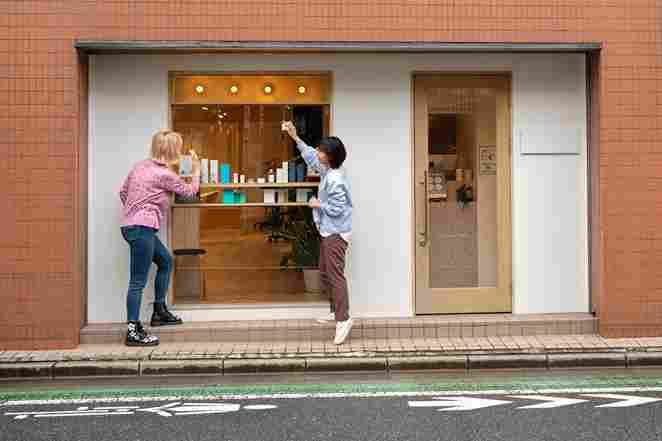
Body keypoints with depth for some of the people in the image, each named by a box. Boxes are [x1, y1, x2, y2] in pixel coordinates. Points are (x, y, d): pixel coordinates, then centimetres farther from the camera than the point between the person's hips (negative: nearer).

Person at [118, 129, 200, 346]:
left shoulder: (141, 165, 12)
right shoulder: (165, 174, -12)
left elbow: (123, 191, 16)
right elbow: (190, 192, 2)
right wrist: (196, 169, 15)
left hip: (131, 225, 10)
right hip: (142, 228, -10)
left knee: (166, 261, 23)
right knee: (138, 281, -8)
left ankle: (160, 311, 30)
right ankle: (133, 332, -6)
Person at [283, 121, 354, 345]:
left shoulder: (335, 179, -24)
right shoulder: (326, 170, 5)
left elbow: (338, 208, -24)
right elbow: (310, 156, 21)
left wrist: (318, 205, -10)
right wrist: (295, 137, 18)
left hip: (336, 234, -10)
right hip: (328, 232, 10)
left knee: (335, 275, -10)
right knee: (325, 275, 18)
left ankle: (343, 319, -7)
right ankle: (336, 311, 29)